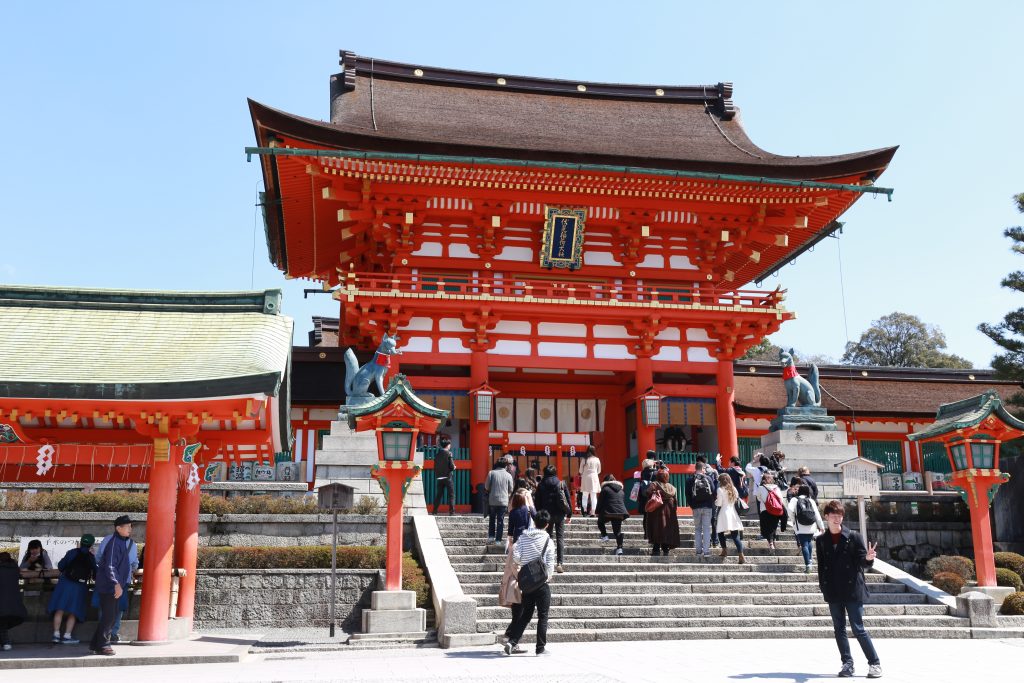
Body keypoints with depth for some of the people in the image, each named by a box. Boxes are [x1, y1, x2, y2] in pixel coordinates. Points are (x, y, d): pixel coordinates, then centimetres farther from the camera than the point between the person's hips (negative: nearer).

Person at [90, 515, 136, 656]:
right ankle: (103, 645, 3)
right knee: (109, 616, -6)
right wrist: (116, 583, -29)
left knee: (111, 616, 13)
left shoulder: (126, 542, 11)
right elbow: (110, 566, -23)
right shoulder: (114, 543, -17)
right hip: (108, 585, -10)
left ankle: (96, 644, 21)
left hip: (115, 586, 10)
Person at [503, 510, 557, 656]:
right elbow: (550, 564, -8)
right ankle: (541, 647, 9)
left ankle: (512, 642, 5)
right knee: (543, 615, 6)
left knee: (525, 614, 13)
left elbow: (516, 557, -8)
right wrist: (548, 577, 9)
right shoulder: (547, 540, -9)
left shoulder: (523, 537, -1)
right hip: (542, 583, -4)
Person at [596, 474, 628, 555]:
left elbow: (600, 502, 3)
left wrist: (598, 512, 14)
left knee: (600, 522, 24)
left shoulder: (605, 489, 2)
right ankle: (619, 548, -5)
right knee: (617, 531, 8)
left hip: (609, 513, -4)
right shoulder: (621, 491, 19)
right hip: (620, 513, 4)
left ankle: (604, 536, 9)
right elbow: (623, 502, 24)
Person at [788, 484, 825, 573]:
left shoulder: (794, 500, 1)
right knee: (809, 542, 24)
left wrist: (794, 519, 1)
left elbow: (790, 510, -17)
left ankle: (808, 565, -12)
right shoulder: (811, 501, 7)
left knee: (804, 545, -3)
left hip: (801, 528, -3)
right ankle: (809, 560, 30)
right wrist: (821, 526, 14)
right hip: (811, 527, 3)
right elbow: (817, 514, 6)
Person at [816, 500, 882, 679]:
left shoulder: (853, 537, -2)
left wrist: (868, 559, -25)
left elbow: (863, 563, -3)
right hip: (833, 593, 3)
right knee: (839, 629, 7)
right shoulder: (821, 541, 6)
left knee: (858, 629, -3)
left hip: (852, 590, -3)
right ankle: (847, 664, 15)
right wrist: (823, 587, 5)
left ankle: (875, 663, 9)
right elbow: (821, 566, 10)